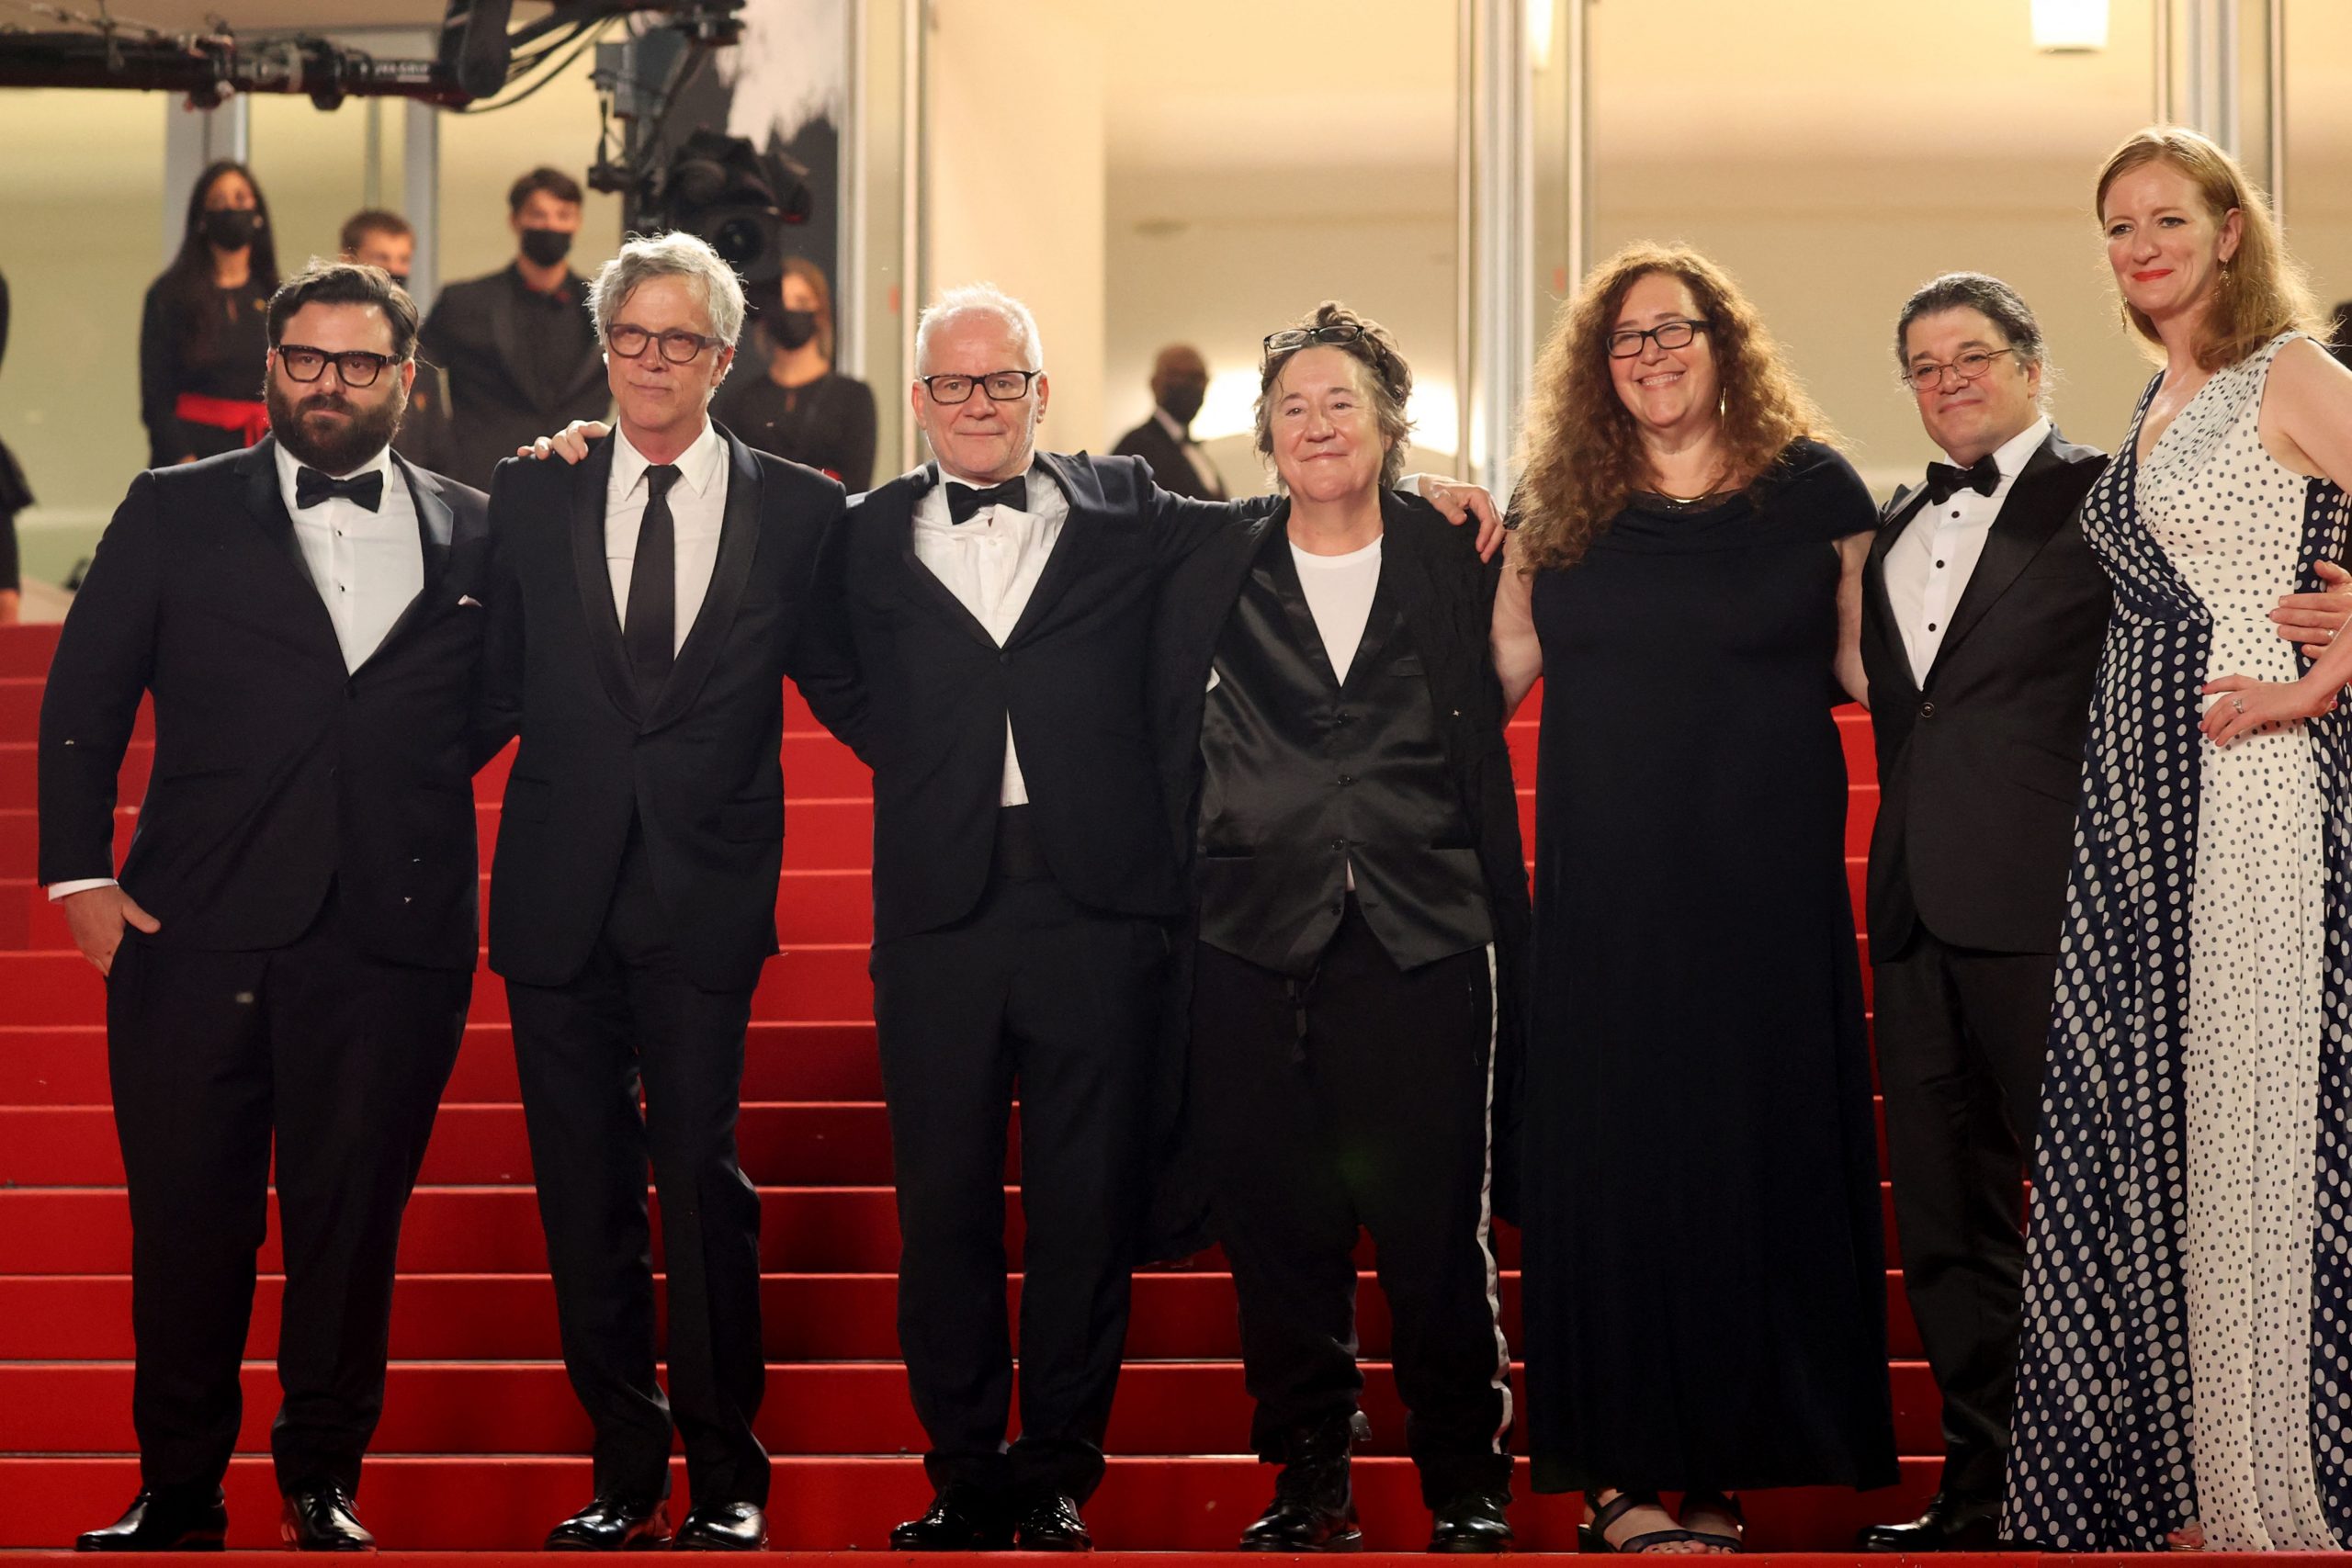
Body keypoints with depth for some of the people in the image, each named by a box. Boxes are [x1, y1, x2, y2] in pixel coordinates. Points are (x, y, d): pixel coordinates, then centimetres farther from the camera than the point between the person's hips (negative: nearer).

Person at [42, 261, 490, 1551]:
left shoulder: (474, 534, 10)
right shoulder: (174, 515, 8)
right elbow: (82, 706, 7)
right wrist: (79, 874, 0)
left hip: (394, 940, 0)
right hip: (201, 928, 0)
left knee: (351, 1220, 6)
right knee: (188, 1218, 4)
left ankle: (323, 1481, 20)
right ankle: (178, 1493, 17)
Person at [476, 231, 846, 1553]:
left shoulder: (797, 508, 3)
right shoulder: (531, 498, 8)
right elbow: (500, 687, 9)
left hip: (706, 893, -2)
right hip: (561, 891, 3)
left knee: (702, 1180, -3)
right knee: (584, 1187, 7)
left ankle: (728, 1477, 10)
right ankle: (627, 1470, 18)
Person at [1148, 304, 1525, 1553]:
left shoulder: (1454, 569, 7)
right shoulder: (1211, 582, 11)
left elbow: (1485, 768, 6)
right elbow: (1175, 772, 12)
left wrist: (1509, 956, 2)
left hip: (1420, 948, -1)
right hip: (1253, 952, 2)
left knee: (1437, 1231, -2)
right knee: (1277, 1230, 4)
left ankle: (1466, 1485, 12)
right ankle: (1309, 1484, 17)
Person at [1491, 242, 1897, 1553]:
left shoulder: (1810, 487, 2)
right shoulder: (1567, 506, 7)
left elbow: (1865, 661, 6)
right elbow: (1501, 662, 13)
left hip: (1767, 889, -1)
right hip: (1607, 897, 1)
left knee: (1759, 1148, 4)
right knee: (1615, 1157, 2)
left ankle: (1732, 1452, 14)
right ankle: (1628, 1467, 8)